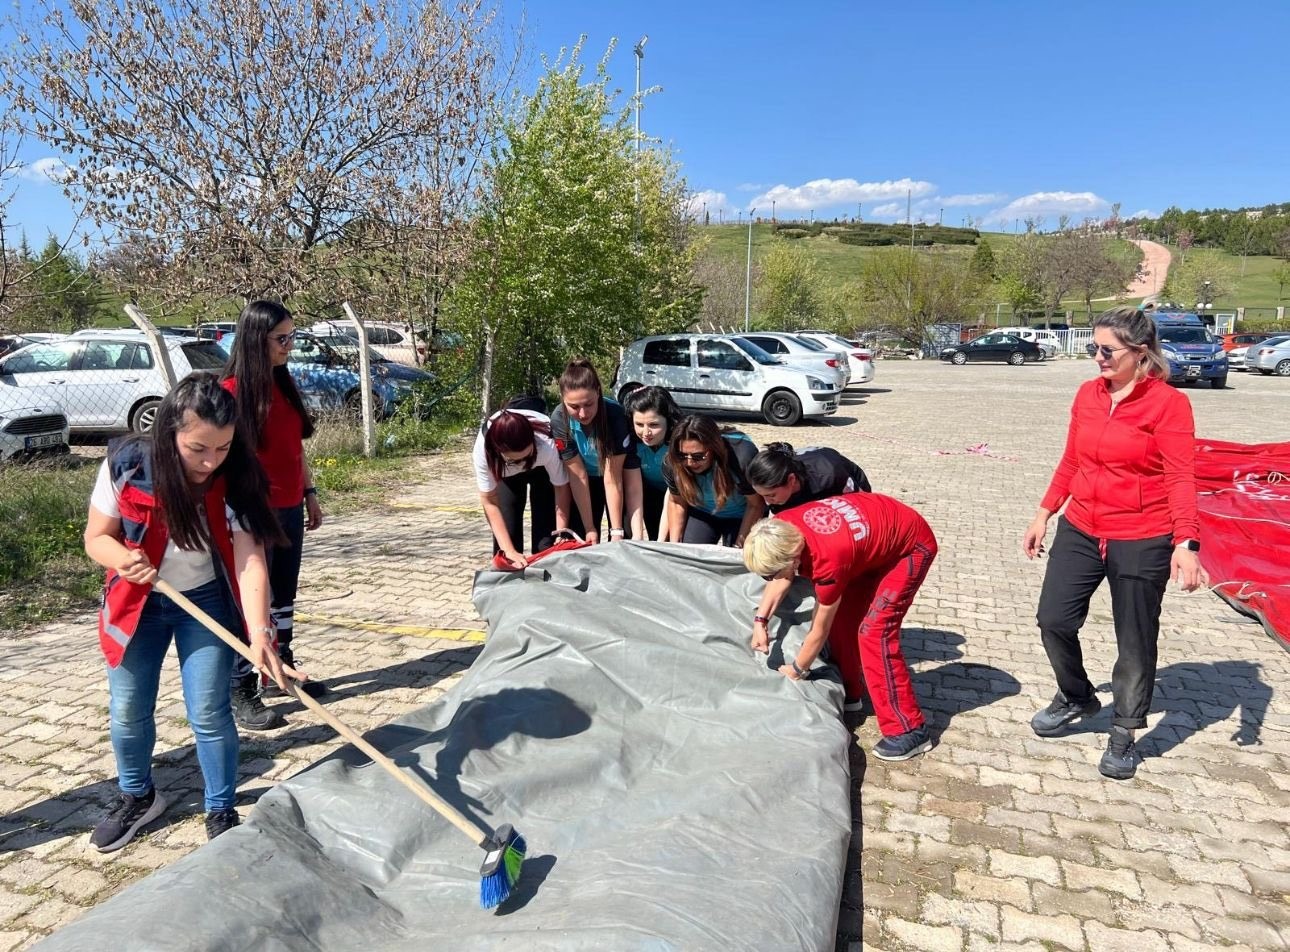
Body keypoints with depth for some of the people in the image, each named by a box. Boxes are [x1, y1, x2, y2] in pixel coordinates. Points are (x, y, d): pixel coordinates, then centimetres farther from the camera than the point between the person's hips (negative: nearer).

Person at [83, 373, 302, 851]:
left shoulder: (236, 480, -24)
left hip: (206, 602, -1)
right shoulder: (126, 465, -23)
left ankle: (221, 811, 20)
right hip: (136, 604, 2)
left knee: (209, 714, -2)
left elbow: (250, 558, -30)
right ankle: (137, 797, 40)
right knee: (127, 712, 12)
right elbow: (96, 537, -11)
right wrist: (124, 559, -36)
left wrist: (259, 632, -43)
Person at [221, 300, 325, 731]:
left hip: (290, 509, 8)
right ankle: (241, 693, 9)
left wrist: (309, 494, 15)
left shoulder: (285, 384, 9)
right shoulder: (232, 391, -14)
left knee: (284, 594, 17)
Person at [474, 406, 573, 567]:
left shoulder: (547, 444, -43)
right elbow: (489, 502, -31)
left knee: (546, 528, -12)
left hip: (543, 468, -1)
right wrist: (509, 550, -36)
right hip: (506, 473, 1)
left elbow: (561, 486, -29)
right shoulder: (483, 450, -39)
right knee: (506, 529, -9)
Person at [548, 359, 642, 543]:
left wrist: (617, 531, -26)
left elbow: (612, 479, -27)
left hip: (617, 472, -2)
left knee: (621, 541, -9)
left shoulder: (615, 415, -33)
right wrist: (590, 528, -19)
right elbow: (578, 476, -21)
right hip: (588, 479, 2)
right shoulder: (559, 419, -27)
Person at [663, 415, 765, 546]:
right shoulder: (672, 463, -26)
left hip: (741, 515, -2)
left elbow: (755, 505, -22)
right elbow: (676, 502, -6)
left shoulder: (742, 456, -36)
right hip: (701, 514, 3)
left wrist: (738, 546, -19)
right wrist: (674, 544, -9)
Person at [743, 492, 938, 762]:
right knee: (841, 616, 8)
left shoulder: (828, 561, -37)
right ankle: (848, 694, 27)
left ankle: (909, 731, -7)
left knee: (874, 632, -15)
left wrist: (797, 670, -6)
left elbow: (820, 630, -21)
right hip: (876, 533, 8)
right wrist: (760, 620, -3)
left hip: (911, 545, -8)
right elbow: (782, 576, 4)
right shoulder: (782, 527, -19)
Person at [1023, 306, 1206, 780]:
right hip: (1080, 531, 5)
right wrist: (1044, 514, 11)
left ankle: (1124, 735, 26)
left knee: (1135, 641, 8)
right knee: (1054, 620, 6)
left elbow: (1180, 478, -16)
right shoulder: (1087, 394, 4)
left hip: (1142, 541, -5)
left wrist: (1186, 542, -27)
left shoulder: (1168, 403, -12)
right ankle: (1076, 697, 34)